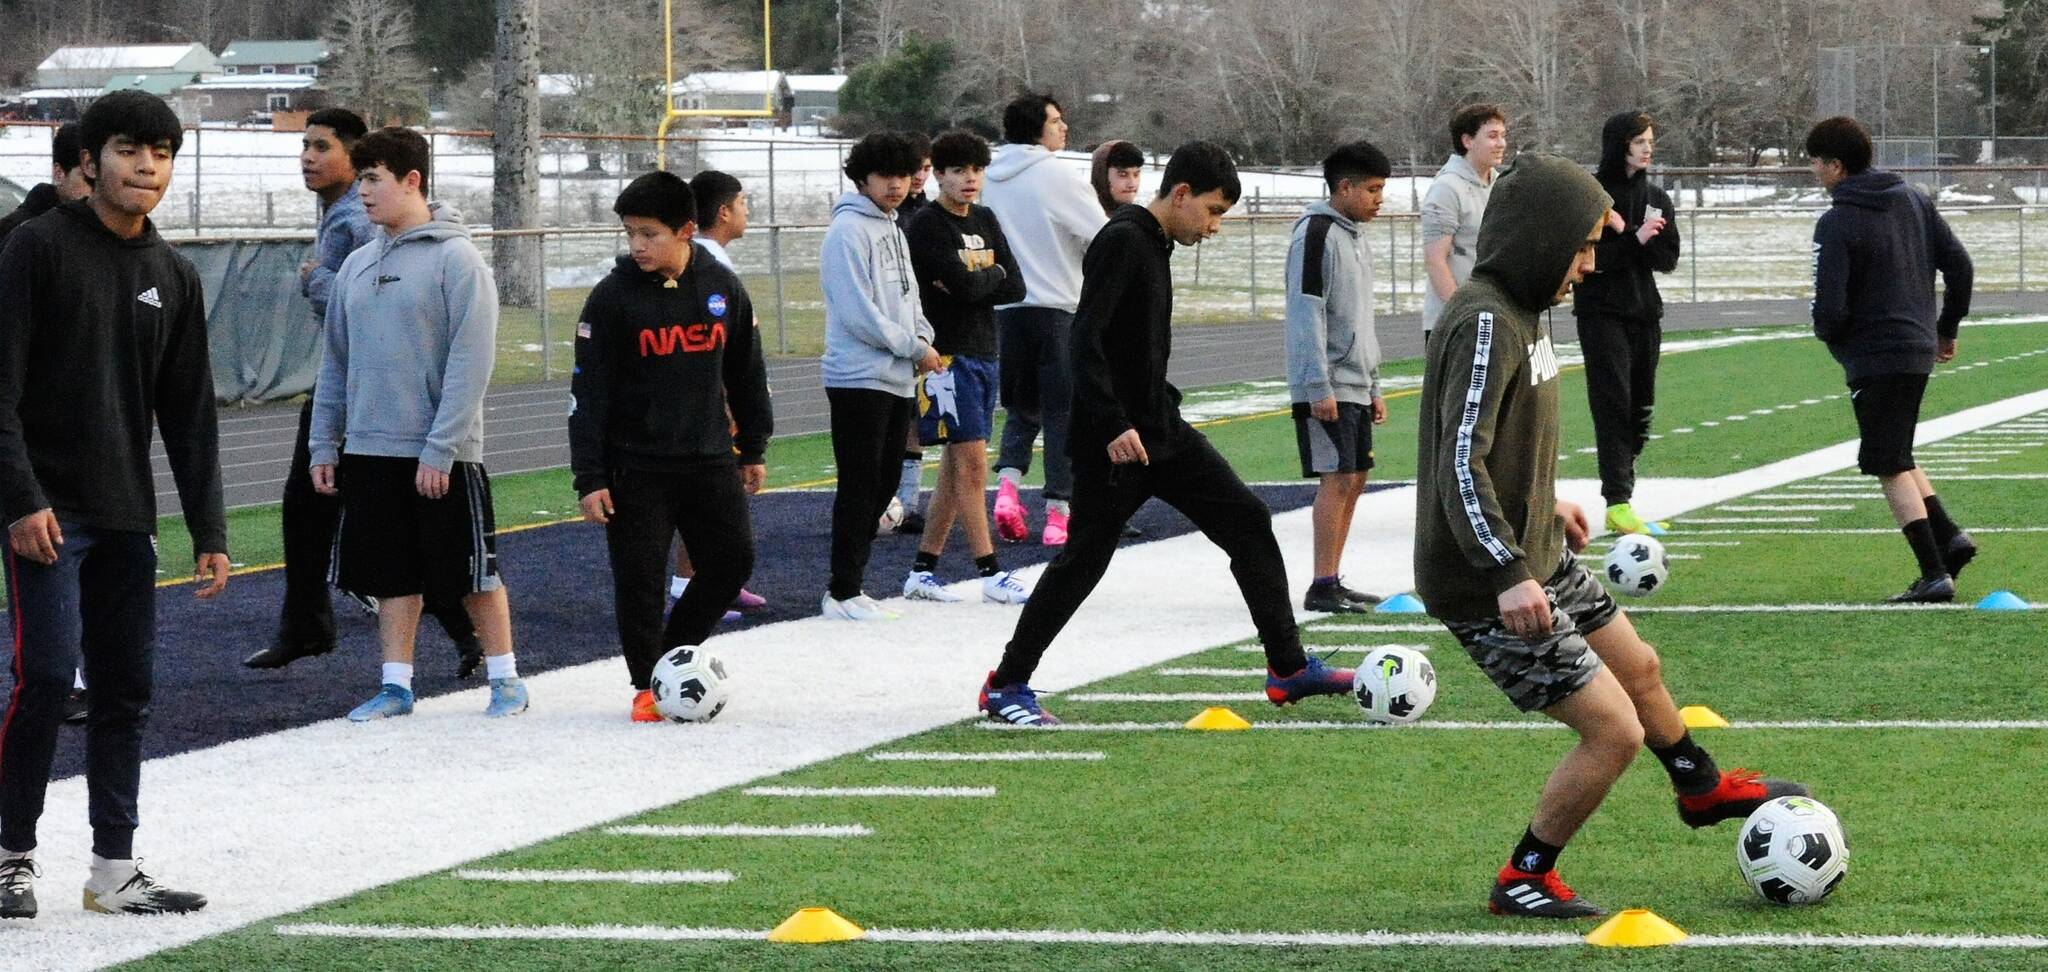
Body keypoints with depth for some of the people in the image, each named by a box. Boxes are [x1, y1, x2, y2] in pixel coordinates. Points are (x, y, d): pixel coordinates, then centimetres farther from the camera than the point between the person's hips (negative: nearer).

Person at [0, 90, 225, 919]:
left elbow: (189, 415, 14)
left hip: (127, 517, 6)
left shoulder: (173, 277, 11)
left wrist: (209, 532, 9)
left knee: (126, 687, 6)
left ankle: (115, 868, 12)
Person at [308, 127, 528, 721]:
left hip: (442, 455, -6)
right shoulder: (359, 265, 11)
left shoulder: (455, 258, -9)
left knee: (474, 572, 3)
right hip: (371, 450, 6)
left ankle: (504, 678, 14)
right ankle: (396, 685, 14)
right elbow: (336, 362, 16)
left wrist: (440, 449, -18)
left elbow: (471, 361, -14)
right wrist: (324, 445, 10)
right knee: (393, 576, 8)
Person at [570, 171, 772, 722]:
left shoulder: (723, 287, 2)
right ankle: (648, 684, 12)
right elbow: (588, 393, -8)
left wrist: (752, 449, 16)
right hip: (636, 465, -3)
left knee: (733, 559, 2)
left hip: (709, 459, 3)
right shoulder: (612, 298, -9)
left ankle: (672, 653, 20)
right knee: (638, 577, -3)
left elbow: (745, 373, 14)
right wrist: (590, 478, -11)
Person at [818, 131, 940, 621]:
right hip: (859, 377, -9)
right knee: (859, 488, -7)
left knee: (883, 485, 11)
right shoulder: (849, 231, -12)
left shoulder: (893, 229, 17)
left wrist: (923, 338, 1)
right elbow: (858, 312, -18)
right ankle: (843, 593, -2)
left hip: (897, 380, 9)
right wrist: (914, 348, -13)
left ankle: (849, 584, 18)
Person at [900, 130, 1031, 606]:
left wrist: (971, 283, -8)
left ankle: (922, 571, 14)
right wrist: (993, 276, -2)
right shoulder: (927, 227, -9)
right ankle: (991, 576, -10)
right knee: (971, 462, -10)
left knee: (957, 466, 9)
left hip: (982, 352, 8)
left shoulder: (985, 221, 14)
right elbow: (963, 285, -20)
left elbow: (1015, 288, 7)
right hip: (947, 355, -8)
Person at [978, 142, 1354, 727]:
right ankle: (1006, 685, 8)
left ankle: (1288, 668, 7)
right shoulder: (1121, 242, -15)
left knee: (1248, 522, 4)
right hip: (1114, 442, -9)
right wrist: (1114, 426, -28)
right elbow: (1085, 340, -24)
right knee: (1084, 558, -4)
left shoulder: (1156, 245, 14)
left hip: (1161, 431, 9)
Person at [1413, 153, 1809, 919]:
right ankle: (1523, 879, 8)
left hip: (1535, 558, 10)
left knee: (1637, 667, 27)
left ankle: (1702, 789, 53)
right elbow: (1461, 462, -30)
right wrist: (1507, 574, -37)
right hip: (1492, 588, -10)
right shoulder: (1485, 323, -23)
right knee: (1614, 730, -9)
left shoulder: (1516, 310, 8)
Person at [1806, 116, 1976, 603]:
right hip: (1919, 350, 8)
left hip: (1874, 357, -8)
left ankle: (1935, 574, -4)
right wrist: (1948, 328, 19)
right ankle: (1948, 535, 9)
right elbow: (1959, 265, 8)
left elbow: (1829, 310, -19)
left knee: (1890, 467, -1)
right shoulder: (1913, 200, 7)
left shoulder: (1836, 225, -15)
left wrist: (1829, 335, 4)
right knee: (1897, 456, 23)